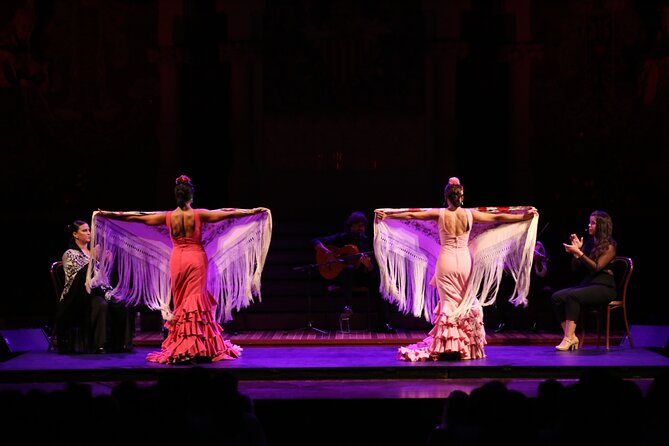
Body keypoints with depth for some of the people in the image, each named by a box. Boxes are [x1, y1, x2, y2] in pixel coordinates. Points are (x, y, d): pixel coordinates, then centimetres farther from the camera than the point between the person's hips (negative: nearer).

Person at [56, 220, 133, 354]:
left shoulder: (92, 251, 21)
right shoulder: (69, 254, 2)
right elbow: (75, 277, -12)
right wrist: (91, 259, -18)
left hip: (98, 290, 6)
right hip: (80, 295, -6)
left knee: (120, 305, -22)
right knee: (101, 305, -36)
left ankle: (122, 343, -20)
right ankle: (99, 345, -35)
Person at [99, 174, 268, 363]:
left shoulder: (168, 217, -4)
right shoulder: (198, 214, -9)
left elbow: (137, 217, 2)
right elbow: (228, 214, -6)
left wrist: (108, 214, 11)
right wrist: (252, 212, 1)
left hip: (177, 260, 2)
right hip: (196, 259, -2)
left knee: (180, 303, 10)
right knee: (196, 300, 0)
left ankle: (179, 348, 10)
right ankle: (198, 347, -4)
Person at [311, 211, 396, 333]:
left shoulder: (367, 242, 8)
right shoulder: (341, 238, 1)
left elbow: (372, 270, 2)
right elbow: (315, 242, -4)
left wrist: (368, 264, -22)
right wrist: (326, 252, -22)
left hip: (361, 276, 3)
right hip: (340, 275, -3)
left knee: (377, 280, -26)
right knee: (349, 268, -37)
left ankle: (383, 322, -28)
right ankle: (346, 305, -42)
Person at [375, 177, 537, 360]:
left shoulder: (439, 214, -3)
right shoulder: (470, 214, -2)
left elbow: (410, 215, 2)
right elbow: (498, 217, 4)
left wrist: (387, 215, 12)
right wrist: (524, 216, 13)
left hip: (445, 261, -1)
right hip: (464, 261, 1)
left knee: (448, 303, 4)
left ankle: (446, 346, -1)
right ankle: (466, 346, 9)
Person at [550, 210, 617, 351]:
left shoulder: (609, 246, -2)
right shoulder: (589, 244, 17)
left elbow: (596, 268, -14)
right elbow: (576, 269, 15)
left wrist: (579, 253, -19)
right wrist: (575, 250, 1)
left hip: (604, 287, -7)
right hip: (587, 283, 7)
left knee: (572, 296, -34)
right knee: (556, 297, -18)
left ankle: (569, 338, -37)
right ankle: (570, 336, -23)